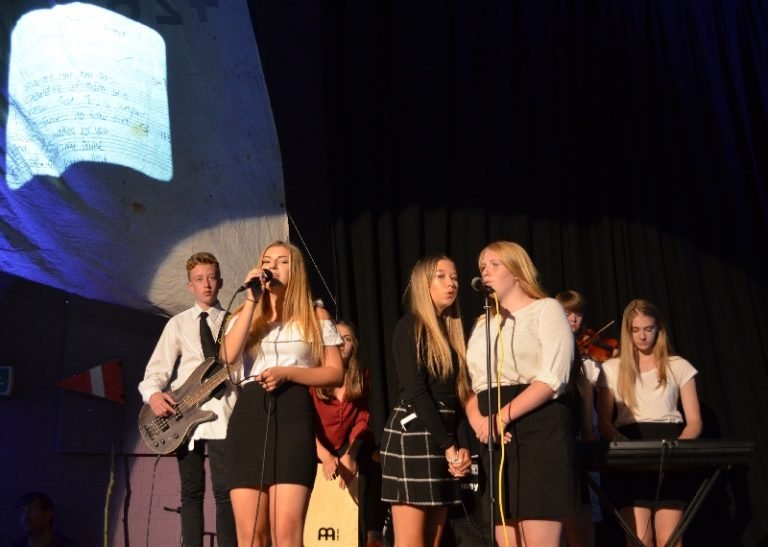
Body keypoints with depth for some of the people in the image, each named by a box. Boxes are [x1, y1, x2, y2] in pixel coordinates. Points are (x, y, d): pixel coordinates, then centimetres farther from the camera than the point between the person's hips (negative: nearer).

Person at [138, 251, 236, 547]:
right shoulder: (178, 323, 11)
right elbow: (156, 370, 5)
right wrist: (153, 394, -14)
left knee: (224, 490, -8)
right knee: (191, 491, 7)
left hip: (221, 411, -2)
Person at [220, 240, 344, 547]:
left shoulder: (315, 317, 11)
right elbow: (228, 357, -4)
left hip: (293, 415, -2)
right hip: (249, 415, 3)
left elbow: (336, 373, 5)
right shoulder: (244, 315, 17)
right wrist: (252, 300, -5)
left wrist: (287, 373, -9)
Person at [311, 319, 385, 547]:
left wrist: (350, 455, -21)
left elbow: (362, 419, -2)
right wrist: (325, 456, -28)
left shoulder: (362, 377, 7)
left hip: (347, 448, 2)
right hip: (317, 450, -2)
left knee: (372, 459, -25)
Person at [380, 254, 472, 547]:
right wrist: (449, 446, -14)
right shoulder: (410, 326, -6)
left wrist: (457, 445, 2)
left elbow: (454, 391, 15)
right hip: (413, 434, -8)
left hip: (442, 435, 8)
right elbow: (415, 392, -14)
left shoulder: (450, 329, 17)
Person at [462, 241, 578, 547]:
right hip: (495, 439, 6)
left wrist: (503, 417, -18)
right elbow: (472, 384, 16)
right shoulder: (483, 324, 22)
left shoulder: (546, 309, 3)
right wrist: (476, 417, -6)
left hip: (539, 429, -6)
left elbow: (552, 378, -10)